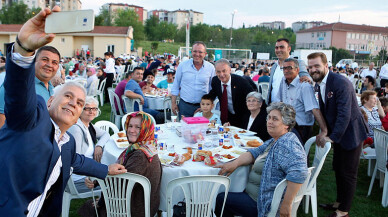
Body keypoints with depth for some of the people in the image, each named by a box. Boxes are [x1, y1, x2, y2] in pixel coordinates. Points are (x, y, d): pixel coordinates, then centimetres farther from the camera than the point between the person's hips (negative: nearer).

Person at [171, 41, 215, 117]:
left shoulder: (210, 68, 1)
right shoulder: (182, 65, 0)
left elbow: (212, 88, 8)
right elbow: (175, 86, 5)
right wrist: (173, 103, 3)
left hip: (203, 106, 0)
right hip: (185, 105, 0)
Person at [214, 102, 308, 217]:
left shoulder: (287, 144, -24)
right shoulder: (274, 141, 8)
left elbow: (298, 173, -36)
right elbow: (255, 152, 9)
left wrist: (286, 204, -33)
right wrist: (234, 163, -9)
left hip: (267, 204, -10)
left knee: (220, 199, -1)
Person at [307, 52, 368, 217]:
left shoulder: (341, 83, -24)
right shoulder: (318, 85, 4)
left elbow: (344, 114, -28)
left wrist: (333, 137, -26)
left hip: (351, 133, -9)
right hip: (337, 133, 9)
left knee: (348, 173, 3)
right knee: (338, 169, 20)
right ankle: (339, 202, 37)